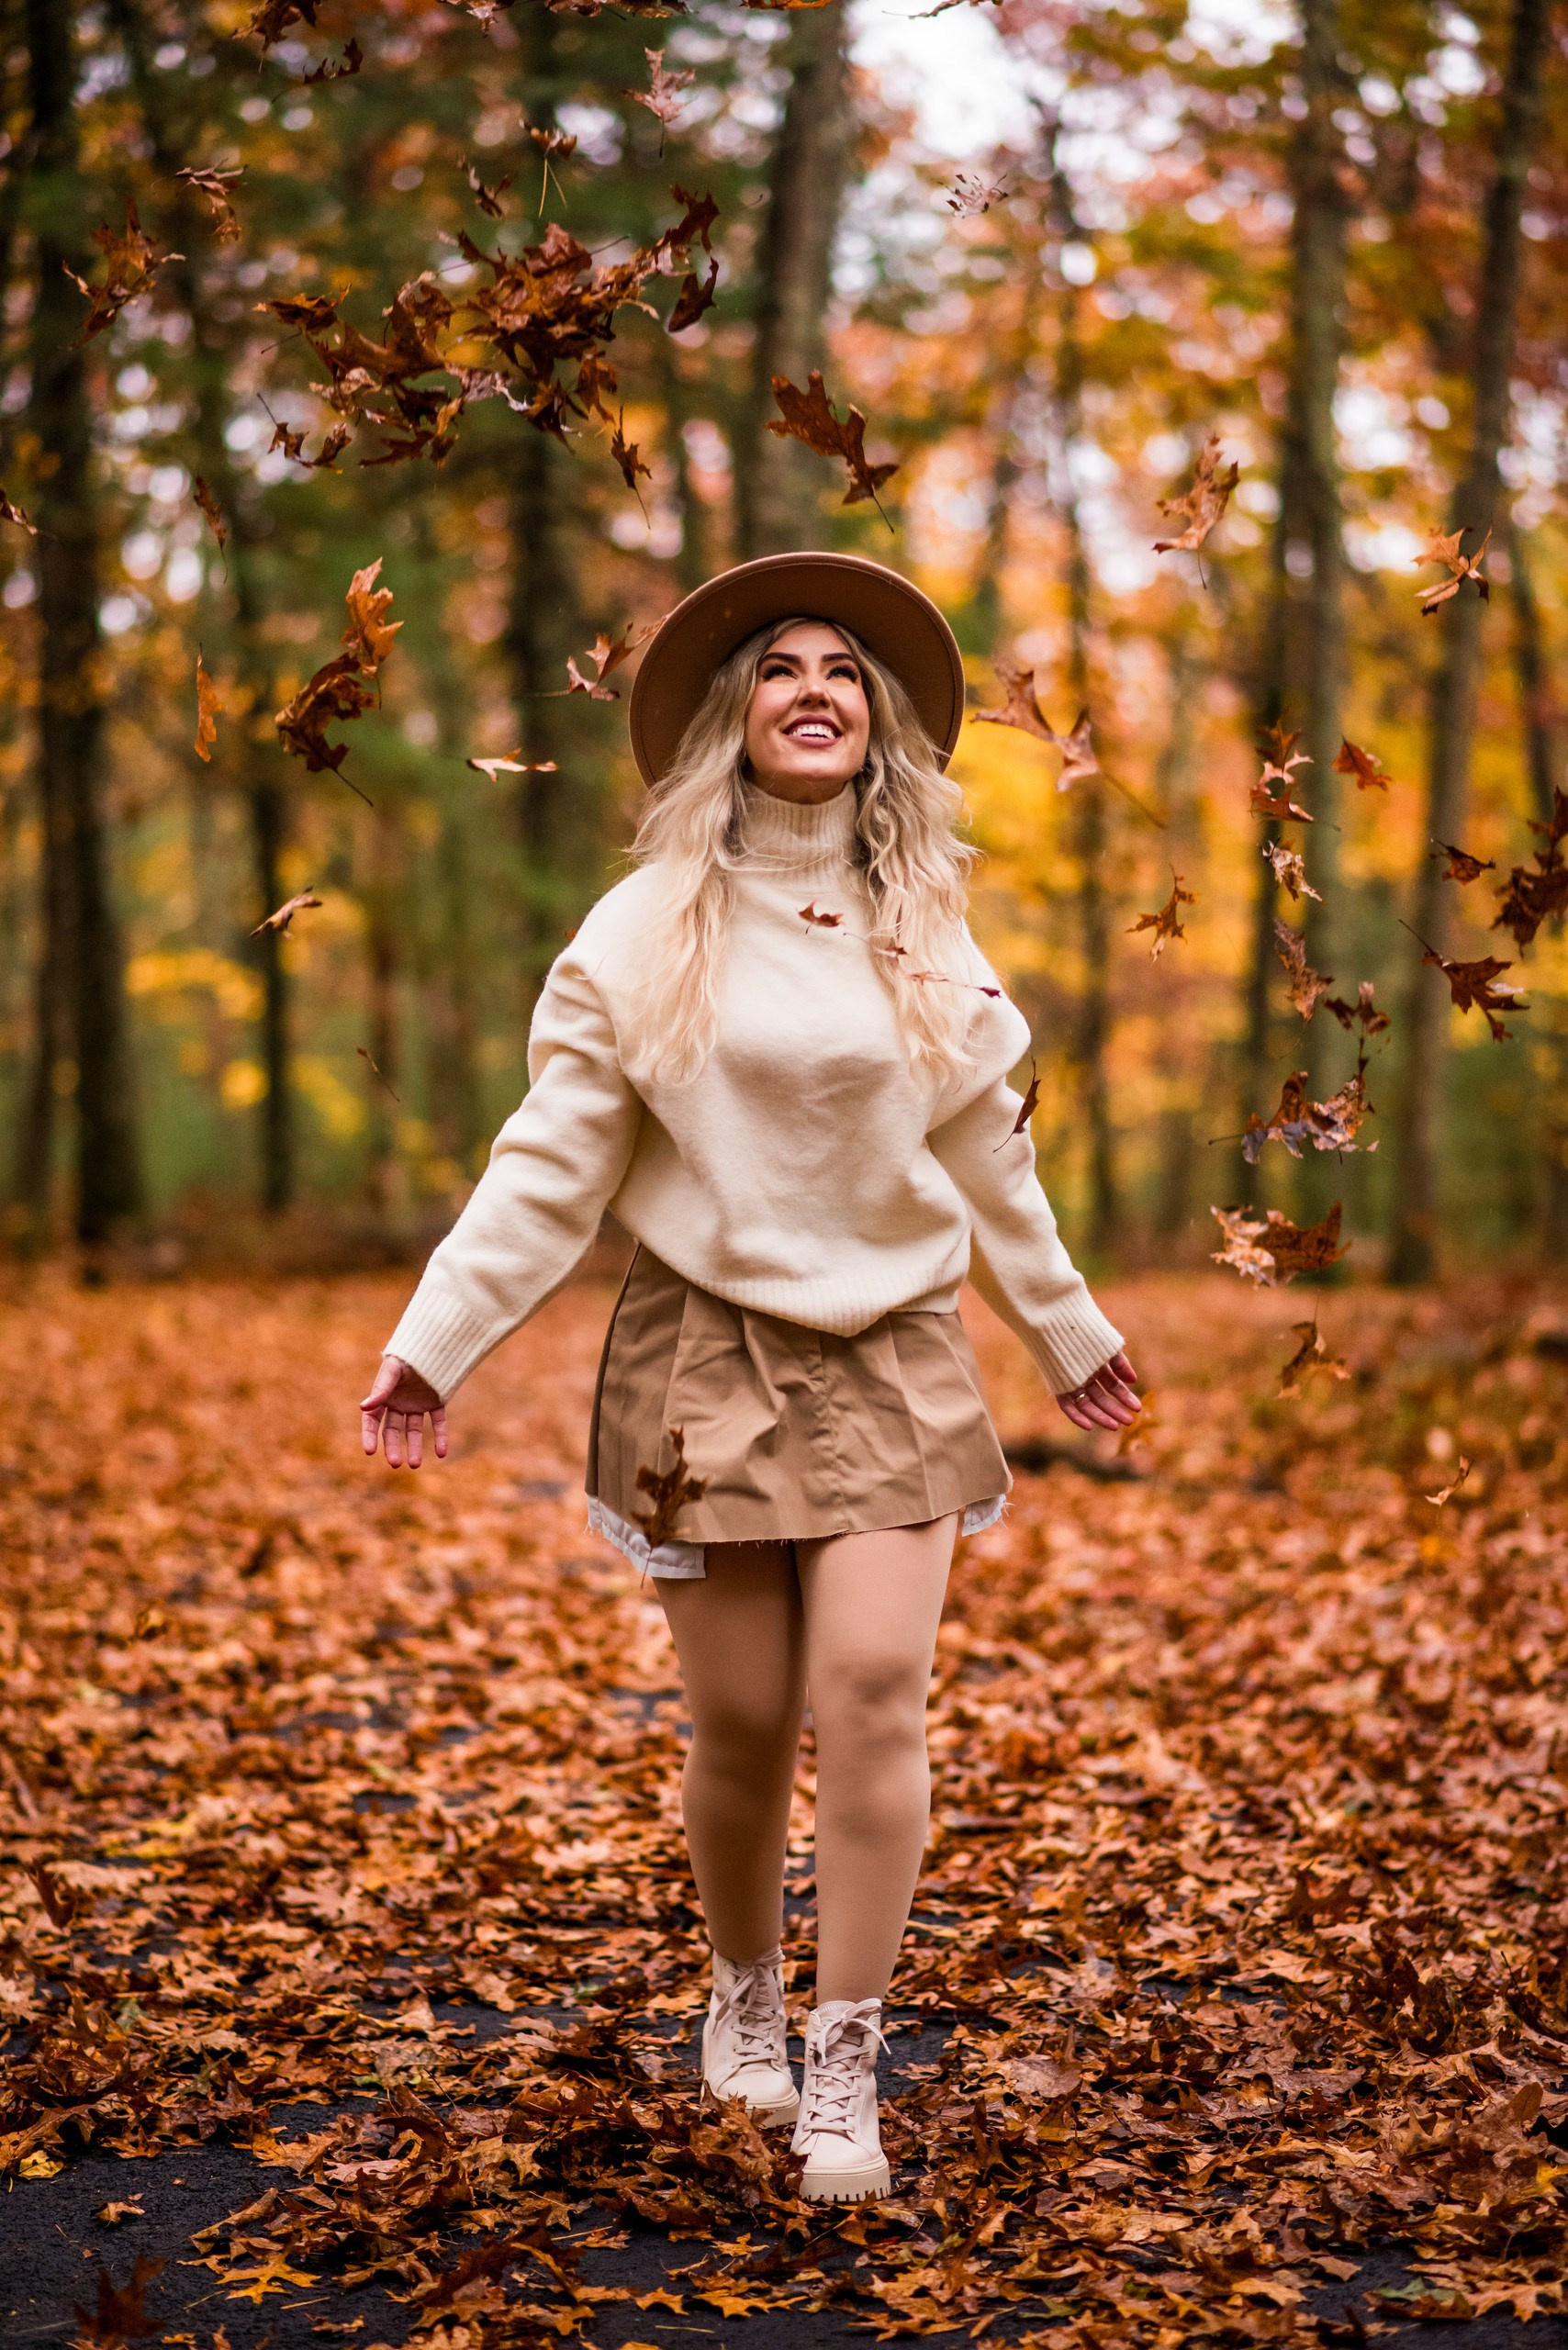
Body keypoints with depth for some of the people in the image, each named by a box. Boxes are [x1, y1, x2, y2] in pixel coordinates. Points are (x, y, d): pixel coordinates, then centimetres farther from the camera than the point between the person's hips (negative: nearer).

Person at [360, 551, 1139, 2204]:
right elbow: (549, 1163, 0)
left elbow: (986, 1155, 19)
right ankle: (743, 1997, 28)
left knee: (873, 1690, -12)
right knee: (740, 1721, 1)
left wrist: (1067, 1332, 26)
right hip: (708, 1352, -1)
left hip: (893, 1357, 2)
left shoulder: (924, 933, 9)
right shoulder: (647, 932, 0)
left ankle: (844, 2073, -3)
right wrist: (433, 1343, -5)